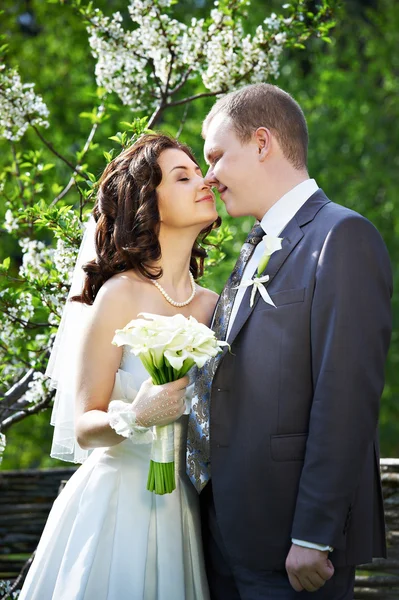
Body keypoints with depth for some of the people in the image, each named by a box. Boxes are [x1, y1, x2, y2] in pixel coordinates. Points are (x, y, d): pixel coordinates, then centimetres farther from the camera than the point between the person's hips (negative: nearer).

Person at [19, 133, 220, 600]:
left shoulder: (211, 304, 7)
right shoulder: (121, 295, -9)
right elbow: (84, 428, -11)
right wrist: (134, 418, -29)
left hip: (182, 508, 5)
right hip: (119, 503, -5)